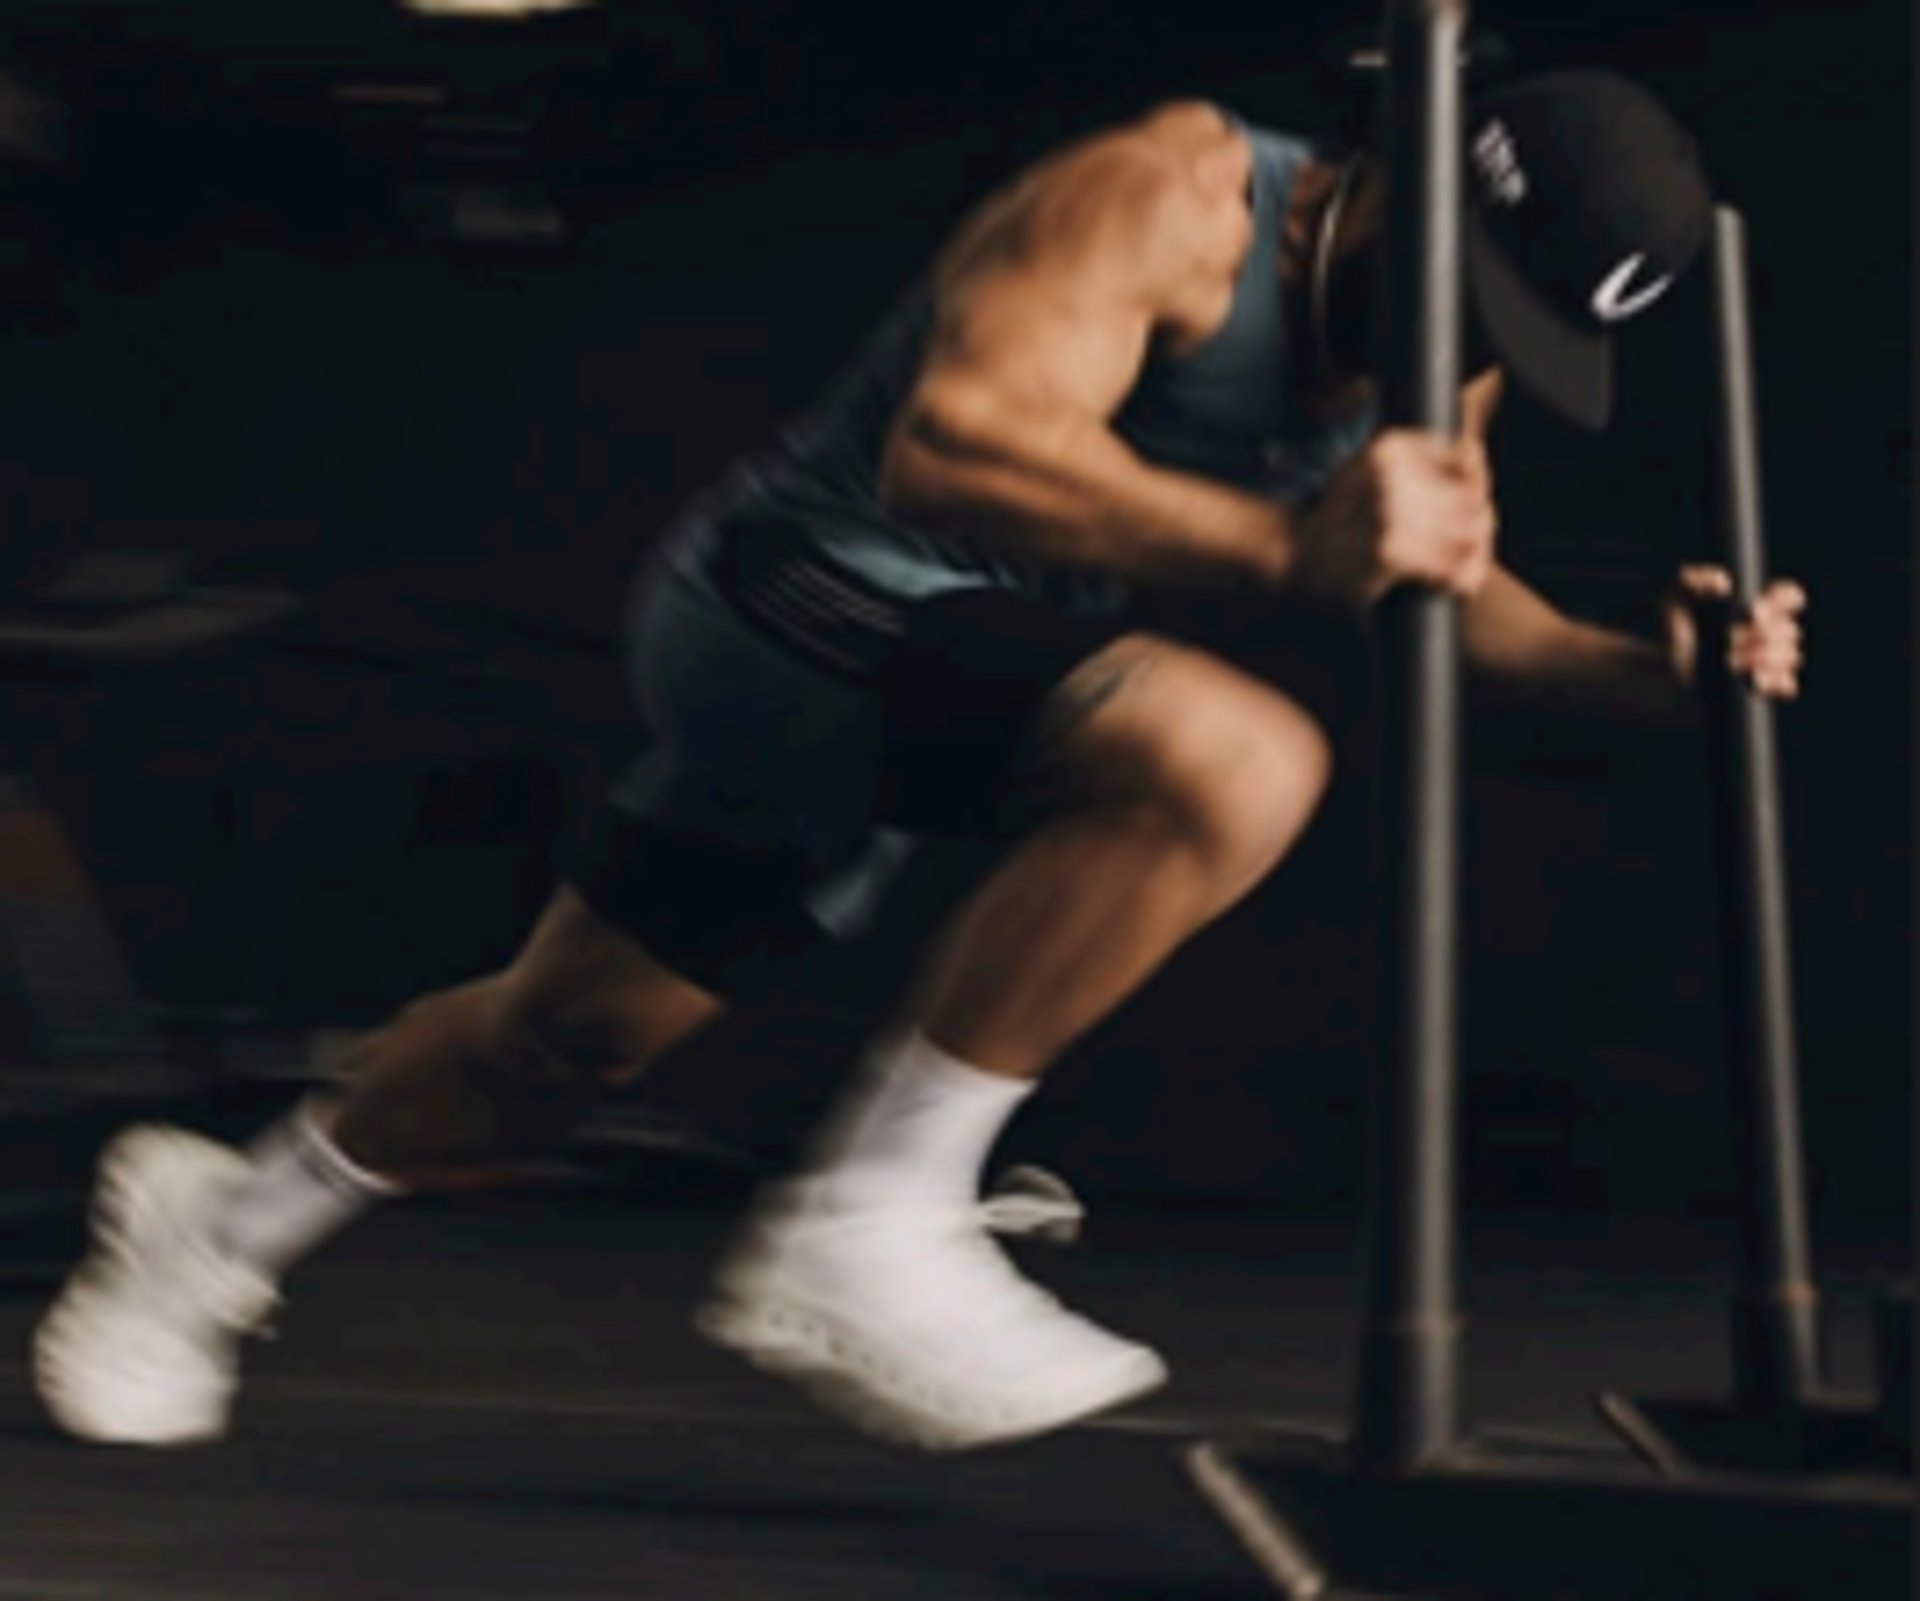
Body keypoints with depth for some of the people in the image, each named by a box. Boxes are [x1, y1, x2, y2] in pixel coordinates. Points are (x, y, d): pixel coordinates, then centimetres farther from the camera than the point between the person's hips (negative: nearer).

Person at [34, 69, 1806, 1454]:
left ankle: (230, 1217, 42)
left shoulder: (1440, 364, 1)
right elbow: (953, 443, -38)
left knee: (568, 1034, 17)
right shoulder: (1172, 197, -25)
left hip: (961, 651, 9)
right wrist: (1281, 546, -49)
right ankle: (863, 1226, -21)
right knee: (1228, 757, -31)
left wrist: (1636, 667, -4)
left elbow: (1438, 582, 14)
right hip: (803, 601, -8)